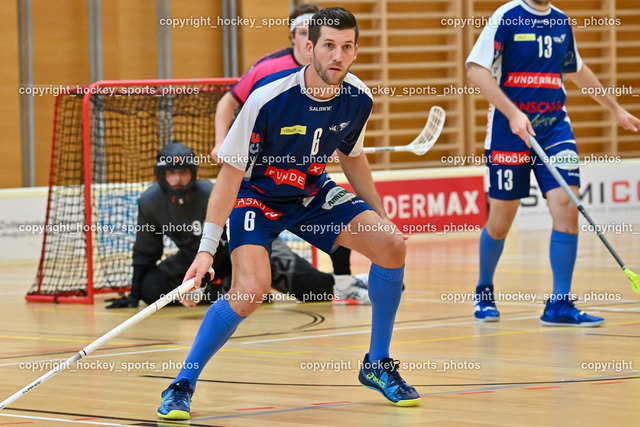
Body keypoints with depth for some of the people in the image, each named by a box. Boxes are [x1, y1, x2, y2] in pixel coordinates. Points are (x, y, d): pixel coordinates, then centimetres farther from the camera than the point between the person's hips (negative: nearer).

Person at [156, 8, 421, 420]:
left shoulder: (359, 99, -13)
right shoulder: (268, 99, -30)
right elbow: (231, 173, -23)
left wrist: (380, 215, 13)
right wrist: (207, 249, -26)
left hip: (313, 193, 5)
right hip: (255, 196, -5)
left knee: (392, 244, -11)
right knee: (251, 289, -28)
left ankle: (377, 365, 7)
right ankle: (181, 386, -11)